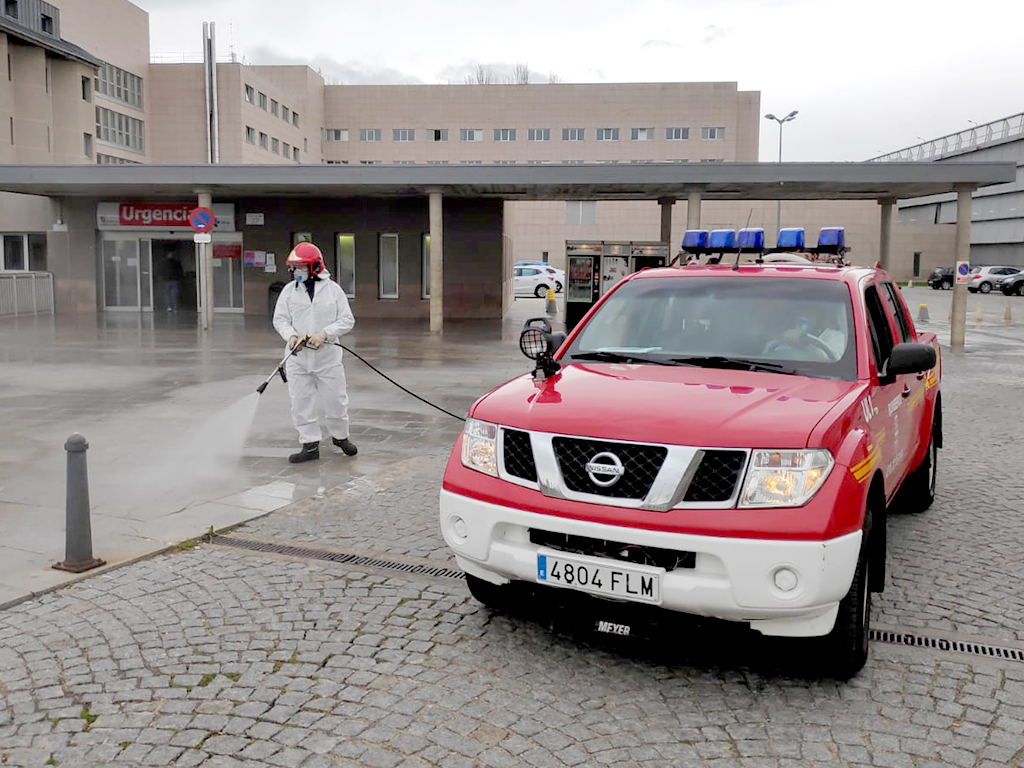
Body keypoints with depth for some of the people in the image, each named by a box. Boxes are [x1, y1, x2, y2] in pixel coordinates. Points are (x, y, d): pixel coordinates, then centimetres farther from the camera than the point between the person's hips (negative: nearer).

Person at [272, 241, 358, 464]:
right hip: (298, 356, 2)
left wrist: (324, 334, -16)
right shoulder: (289, 290, 5)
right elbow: (280, 319, 7)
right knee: (301, 402, 3)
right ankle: (310, 445, 14)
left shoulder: (333, 289, -1)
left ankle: (340, 436, 30)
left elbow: (347, 320, -3)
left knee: (336, 400, 6)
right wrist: (291, 336, -13)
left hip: (328, 356, -2)